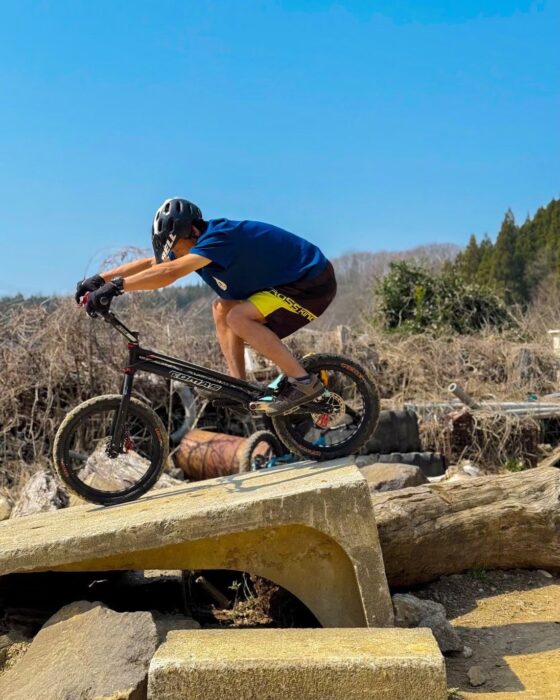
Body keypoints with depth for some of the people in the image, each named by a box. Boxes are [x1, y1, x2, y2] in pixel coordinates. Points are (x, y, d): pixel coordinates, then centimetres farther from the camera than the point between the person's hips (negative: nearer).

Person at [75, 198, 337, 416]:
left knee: (238, 318, -22)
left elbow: (169, 272, -36)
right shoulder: (202, 241, 3)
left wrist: (115, 286, -36)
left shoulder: (220, 236, -25)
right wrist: (99, 279, -2)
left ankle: (303, 381, -14)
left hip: (314, 283, -10)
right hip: (289, 280, 10)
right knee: (222, 308, 6)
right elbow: (150, 263, 5)